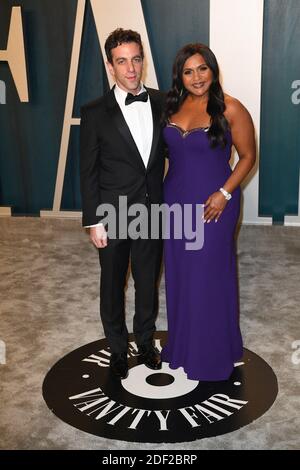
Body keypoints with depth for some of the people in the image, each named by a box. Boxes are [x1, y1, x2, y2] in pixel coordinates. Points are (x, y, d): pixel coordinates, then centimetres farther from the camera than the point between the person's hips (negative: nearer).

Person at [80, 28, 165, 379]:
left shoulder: (161, 103, -2)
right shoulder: (95, 113, -10)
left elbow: (171, 150, 7)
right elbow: (88, 172, -7)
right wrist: (94, 222, -9)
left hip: (153, 213, 3)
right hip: (113, 217, -2)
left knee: (148, 282, 18)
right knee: (112, 286, 15)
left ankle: (145, 340, 42)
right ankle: (117, 348, 37)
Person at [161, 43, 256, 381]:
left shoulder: (230, 109, -11)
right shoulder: (173, 106, 4)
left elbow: (248, 155, -6)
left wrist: (225, 192, -17)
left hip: (213, 203, -5)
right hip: (175, 200, 5)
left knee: (210, 274, 6)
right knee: (179, 273, 14)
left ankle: (213, 351, 27)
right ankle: (182, 343, 35)